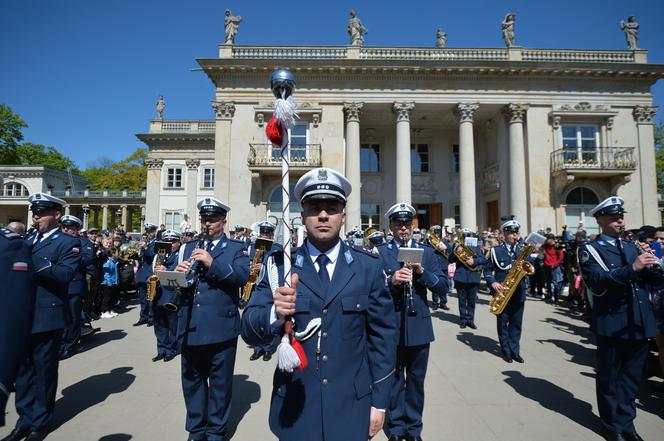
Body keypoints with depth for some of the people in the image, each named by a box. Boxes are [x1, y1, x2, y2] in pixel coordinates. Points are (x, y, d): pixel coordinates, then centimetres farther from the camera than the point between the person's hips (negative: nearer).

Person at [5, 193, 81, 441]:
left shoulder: (68, 243, -7)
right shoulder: (27, 241, 15)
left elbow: (65, 273, -23)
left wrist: (32, 260, -29)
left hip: (47, 317, -6)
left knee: (44, 370, 8)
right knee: (23, 369, 15)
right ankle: (25, 419, 31)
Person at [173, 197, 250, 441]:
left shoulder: (237, 248, 1)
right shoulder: (190, 247, 15)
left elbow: (242, 276, -16)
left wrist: (212, 263, -25)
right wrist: (178, 273, -14)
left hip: (221, 326, -4)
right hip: (190, 326, 4)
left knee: (220, 382, 11)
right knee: (192, 380, 17)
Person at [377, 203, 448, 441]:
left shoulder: (426, 251, 5)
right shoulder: (380, 253, -2)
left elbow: (443, 286, 0)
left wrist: (422, 272, -17)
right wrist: (391, 281, -27)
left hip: (419, 325, 2)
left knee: (416, 379, 16)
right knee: (394, 378, 13)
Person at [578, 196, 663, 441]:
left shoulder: (631, 247, 15)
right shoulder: (589, 249, -5)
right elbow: (597, 281, -20)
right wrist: (632, 268, -28)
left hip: (640, 323, 6)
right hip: (612, 324, -6)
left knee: (631, 376, 17)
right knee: (609, 377, 8)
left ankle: (626, 421, 33)